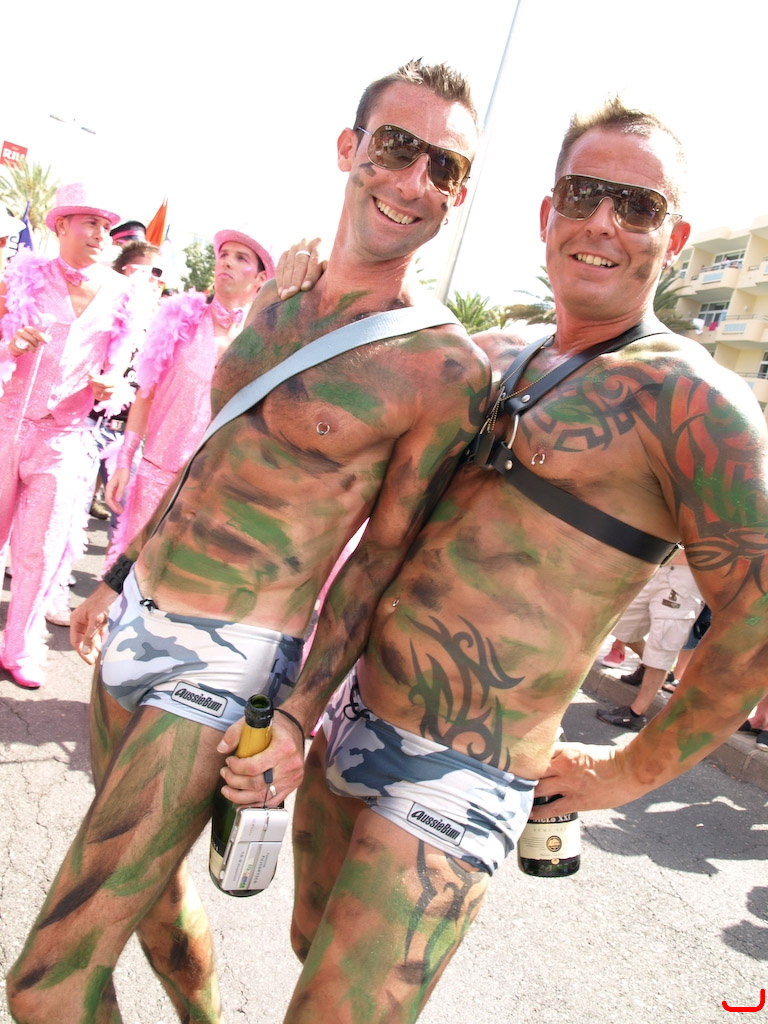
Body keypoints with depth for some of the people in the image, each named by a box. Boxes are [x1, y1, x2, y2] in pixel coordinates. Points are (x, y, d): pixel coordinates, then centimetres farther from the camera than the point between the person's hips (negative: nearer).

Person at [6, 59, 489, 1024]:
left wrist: (298, 714, -10)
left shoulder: (446, 365, -15)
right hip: (138, 622, 8)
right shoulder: (281, 291, 6)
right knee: (144, 878, 25)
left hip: (221, 666, -7)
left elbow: (383, 555, -9)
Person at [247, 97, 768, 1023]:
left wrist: (630, 771, -5)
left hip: (452, 782, -7)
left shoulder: (686, 398, -14)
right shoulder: (488, 361, 6)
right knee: (313, 948, 25)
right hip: (350, 720, 7)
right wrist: (298, 714, 2)